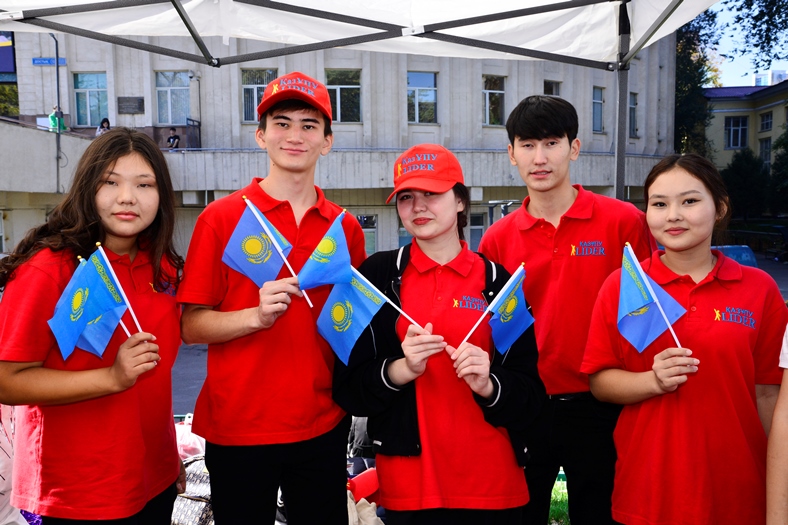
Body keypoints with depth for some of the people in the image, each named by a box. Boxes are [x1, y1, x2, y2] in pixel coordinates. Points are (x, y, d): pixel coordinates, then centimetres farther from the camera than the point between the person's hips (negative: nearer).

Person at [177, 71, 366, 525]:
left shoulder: (345, 227, 4)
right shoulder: (222, 218, -5)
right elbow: (191, 326, -7)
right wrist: (256, 317, -22)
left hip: (323, 427, 3)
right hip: (238, 429, -2)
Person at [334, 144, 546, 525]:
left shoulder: (497, 280, -2)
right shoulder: (377, 275, -3)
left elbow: (530, 395, 1)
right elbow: (348, 387, -3)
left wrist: (488, 386, -18)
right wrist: (401, 369, -20)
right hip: (408, 482, 0)